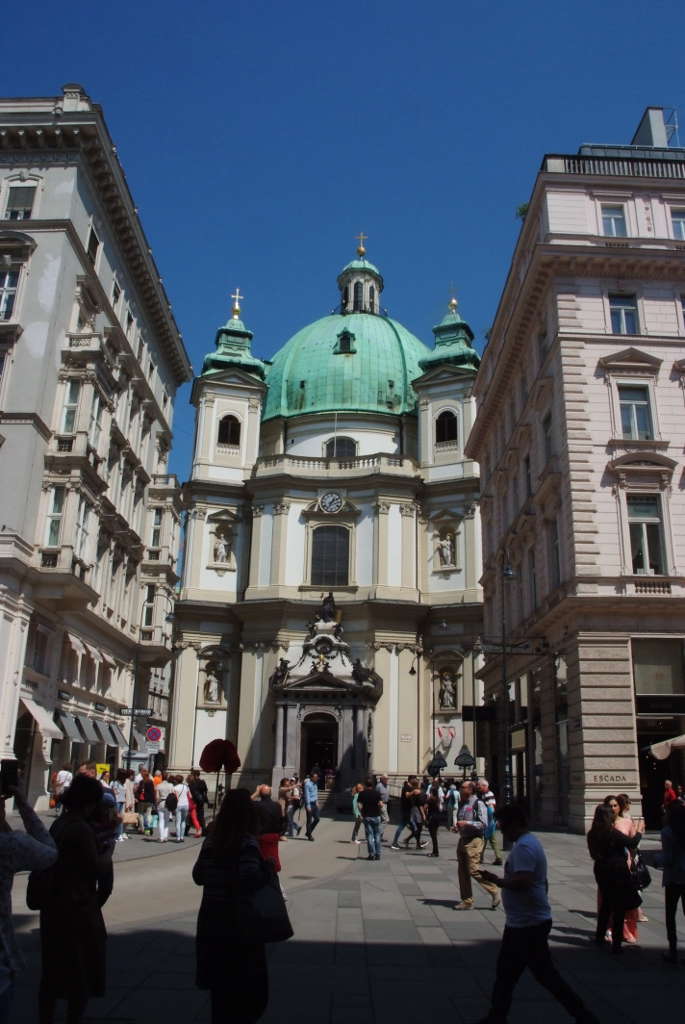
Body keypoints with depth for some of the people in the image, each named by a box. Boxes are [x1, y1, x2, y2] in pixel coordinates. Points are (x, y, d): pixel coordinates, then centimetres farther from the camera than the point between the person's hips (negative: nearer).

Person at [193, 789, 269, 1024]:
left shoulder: (212, 841, 1)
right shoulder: (247, 842, -19)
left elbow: (198, 875, 9)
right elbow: (249, 879, -31)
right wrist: (266, 870, -13)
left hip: (211, 925, 6)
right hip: (239, 926, -6)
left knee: (221, 988, 20)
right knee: (251, 988, 11)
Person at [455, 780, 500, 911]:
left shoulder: (478, 804, -11)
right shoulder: (462, 804, 14)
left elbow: (483, 824, -17)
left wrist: (466, 823, -21)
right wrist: (458, 825, 8)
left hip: (474, 841, -8)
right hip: (463, 840, 8)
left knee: (473, 870, -11)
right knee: (463, 872, 9)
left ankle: (494, 892, 5)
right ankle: (467, 901, 17)